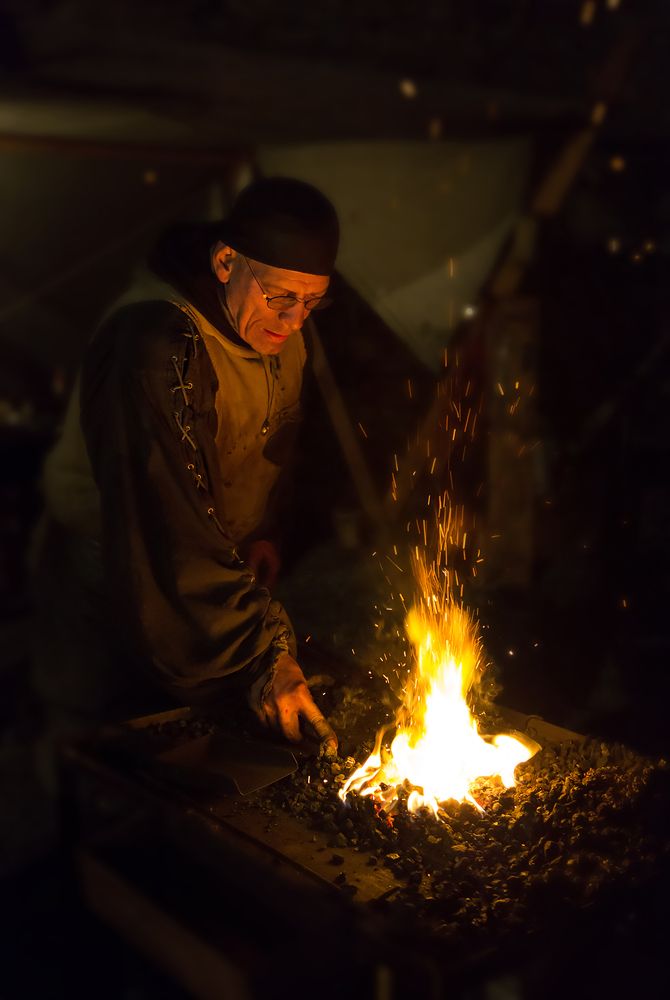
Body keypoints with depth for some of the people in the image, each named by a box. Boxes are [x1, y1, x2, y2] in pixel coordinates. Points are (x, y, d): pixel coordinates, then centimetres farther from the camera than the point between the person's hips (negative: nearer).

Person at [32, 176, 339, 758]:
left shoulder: (276, 327, -7)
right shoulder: (158, 346, -34)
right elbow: (174, 536, -38)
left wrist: (264, 532, 0)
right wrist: (263, 658, -38)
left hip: (219, 573, 7)